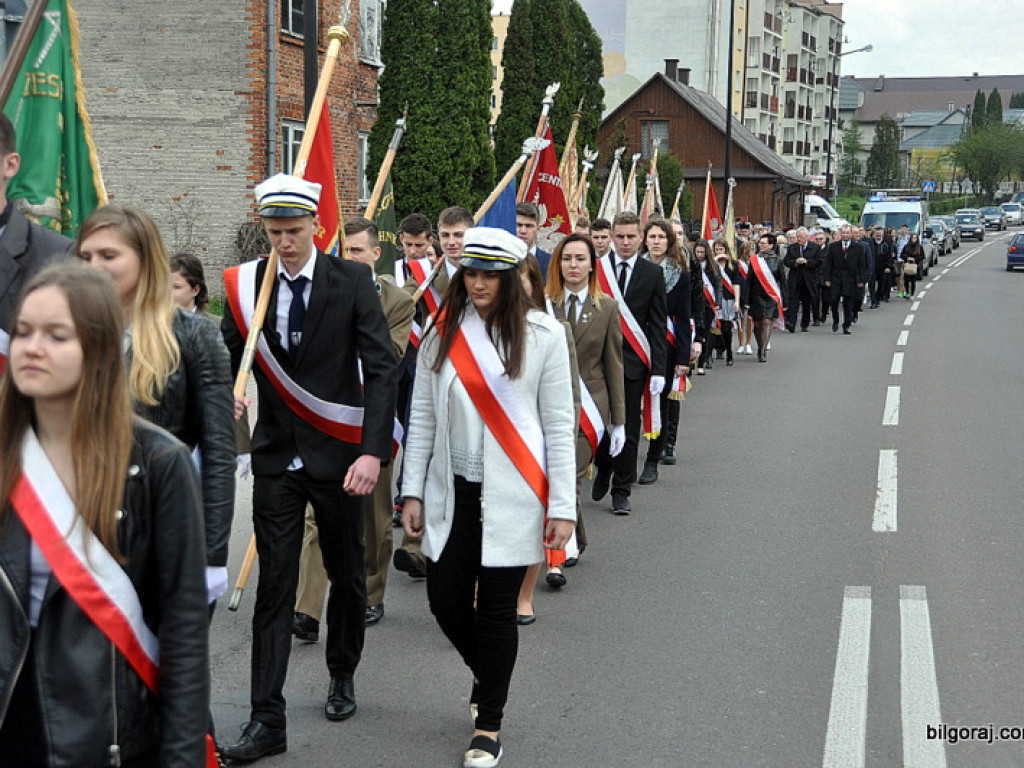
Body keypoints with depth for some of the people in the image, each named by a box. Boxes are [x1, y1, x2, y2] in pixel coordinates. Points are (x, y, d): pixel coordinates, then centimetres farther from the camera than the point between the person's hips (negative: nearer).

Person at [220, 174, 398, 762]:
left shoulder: (352, 280, -8)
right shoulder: (248, 284, -1)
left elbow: (383, 368, -13)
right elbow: (230, 357, 8)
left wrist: (373, 451, -24)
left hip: (339, 454, -1)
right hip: (278, 456, 1)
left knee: (347, 574, 15)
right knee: (274, 586, 0)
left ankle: (343, 676, 39)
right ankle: (267, 719, 5)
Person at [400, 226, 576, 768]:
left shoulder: (541, 334, -4)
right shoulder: (443, 333, 4)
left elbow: (558, 425, -3)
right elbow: (422, 417, 8)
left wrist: (561, 506, -6)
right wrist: (413, 492, 4)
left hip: (511, 495, -3)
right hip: (453, 493, 3)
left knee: (497, 609, 2)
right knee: (445, 599, 6)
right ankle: (487, 675, 37)